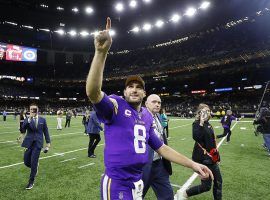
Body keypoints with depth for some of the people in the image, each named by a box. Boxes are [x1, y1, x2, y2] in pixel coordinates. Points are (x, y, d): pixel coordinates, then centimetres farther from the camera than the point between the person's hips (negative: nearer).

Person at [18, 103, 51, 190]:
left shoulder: (42, 119, 4)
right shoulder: (27, 119, 3)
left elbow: (45, 131, 9)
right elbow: (23, 130, -15)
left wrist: (48, 142, 6)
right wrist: (29, 119, -24)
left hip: (38, 143, -1)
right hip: (29, 143, 2)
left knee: (33, 163, -4)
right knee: (26, 162, 4)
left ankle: (31, 181, 13)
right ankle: (35, 166, 38)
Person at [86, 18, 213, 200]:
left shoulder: (147, 116, 6)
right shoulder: (115, 105, -12)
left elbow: (160, 147, 11)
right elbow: (93, 92, -33)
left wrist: (192, 164, 7)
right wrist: (101, 52, -42)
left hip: (138, 182, 7)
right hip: (117, 183, -6)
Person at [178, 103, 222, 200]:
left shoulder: (208, 124, 8)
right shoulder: (197, 124, -15)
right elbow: (196, 137, -34)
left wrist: (216, 157, 20)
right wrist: (201, 123, -34)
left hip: (212, 158, 8)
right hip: (203, 159, -8)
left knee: (218, 182, 17)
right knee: (206, 186, -3)